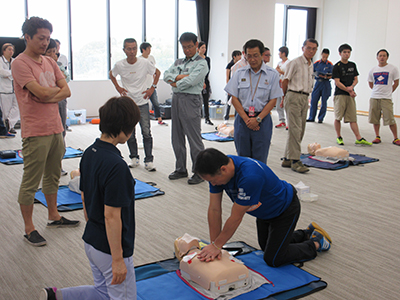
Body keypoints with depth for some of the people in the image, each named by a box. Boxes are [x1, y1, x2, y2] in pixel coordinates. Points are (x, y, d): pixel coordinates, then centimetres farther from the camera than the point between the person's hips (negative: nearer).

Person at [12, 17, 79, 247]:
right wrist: (56, 89, 0)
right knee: (31, 182, 1)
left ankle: (54, 216, 34)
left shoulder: (50, 62, 13)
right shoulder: (20, 64, -11)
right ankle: (29, 229, 11)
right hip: (35, 132, -8)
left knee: (53, 176, 19)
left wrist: (49, 96, -12)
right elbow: (41, 92, -21)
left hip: (55, 128, 8)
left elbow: (66, 91, 6)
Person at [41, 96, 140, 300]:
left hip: (91, 241, 9)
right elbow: (111, 216, -25)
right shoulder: (116, 165, -26)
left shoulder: (89, 153, 1)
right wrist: (117, 259, -18)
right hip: (110, 247, -9)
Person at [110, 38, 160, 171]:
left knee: (146, 133, -5)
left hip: (142, 103, -1)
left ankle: (149, 161, 2)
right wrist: (118, 88, 5)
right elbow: (111, 74, 16)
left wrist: (152, 88, 1)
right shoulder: (119, 65, -6)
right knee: (130, 134, 7)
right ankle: (134, 158, 22)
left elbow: (157, 72, 9)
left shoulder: (144, 63, -8)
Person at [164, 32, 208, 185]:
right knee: (177, 137, 12)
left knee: (194, 138, -5)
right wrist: (179, 77, -11)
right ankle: (181, 169, 24)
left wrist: (176, 83, -2)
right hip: (176, 99, 7)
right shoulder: (178, 62, 19)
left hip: (190, 100, -7)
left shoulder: (201, 63, -3)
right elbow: (166, 75, 5)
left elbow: (190, 81, -16)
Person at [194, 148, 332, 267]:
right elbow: (214, 209, -15)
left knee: (273, 259, -2)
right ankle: (308, 233, 37)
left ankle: (316, 243, 16)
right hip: (265, 211, 8)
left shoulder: (250, 176, -44)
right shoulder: (217, 169, -21)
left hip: (285, 210, -8)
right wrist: (213, 245, -15)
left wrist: (216, 245, -24)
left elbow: (236, 217, -34)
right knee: (266, 246, 22)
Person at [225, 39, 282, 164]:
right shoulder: (239, 73, 5)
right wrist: (246, 119, -8)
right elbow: (234, 98, 2)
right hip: (242, 119, 2)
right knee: (242, 157, 7)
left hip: (262, 120, -2)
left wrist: (258, 119, -11)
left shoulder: (272, 74, 1)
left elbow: (273, 100, -2)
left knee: (260, 159, -1)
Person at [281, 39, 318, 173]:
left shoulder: (311, 65, 16)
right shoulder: (295, 63, -8)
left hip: (305, 98, 8)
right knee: (295, 129, -11)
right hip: (294, 96, -8)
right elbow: (285, 80, -5)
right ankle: (295, 160, -7)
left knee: (300, 130, 9)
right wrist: (285, 97, 3)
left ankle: (287, 158, 17)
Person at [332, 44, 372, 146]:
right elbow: (337, 82, -9)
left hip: (351, 95, 5)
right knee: (338, 117, -2)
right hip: (340, 95, -5)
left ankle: (359, 138, 0)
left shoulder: (353, 65, 14)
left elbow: (356, 79, 15)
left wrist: (351, 86, -6)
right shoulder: (337, 67, -3)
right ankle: (338, 137, 10)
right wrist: (349, 91, -10)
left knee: (353, 118, 3)